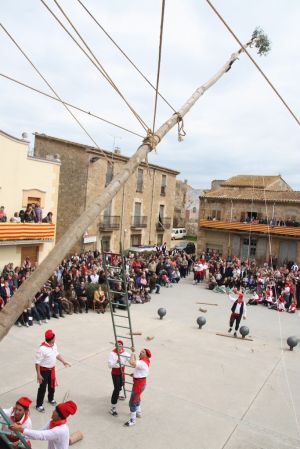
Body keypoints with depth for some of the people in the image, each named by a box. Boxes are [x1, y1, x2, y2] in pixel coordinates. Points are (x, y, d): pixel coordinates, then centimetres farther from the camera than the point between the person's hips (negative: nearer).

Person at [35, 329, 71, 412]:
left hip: (52, 369, 7)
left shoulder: (54, 345, -5)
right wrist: (39, 374, -23)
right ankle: (39, 405, 24)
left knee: (52, 385, 24)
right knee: (42, 388, 5)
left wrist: (64, 362, 12)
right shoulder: (42, 348, -30)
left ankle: (51, 399, 49)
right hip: (44, 370, -7)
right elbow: (37, 362, -24)